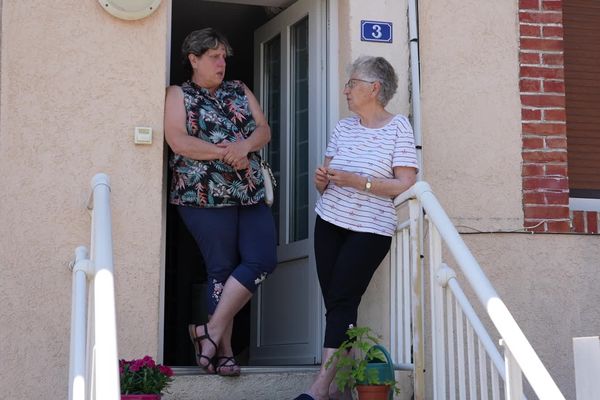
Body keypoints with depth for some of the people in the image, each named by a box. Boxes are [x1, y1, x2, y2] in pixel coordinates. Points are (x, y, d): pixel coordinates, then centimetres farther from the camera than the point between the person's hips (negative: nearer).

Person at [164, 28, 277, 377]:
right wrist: (225, 153, -13)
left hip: (250, 192, 5)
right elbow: (178, 141, -10)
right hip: (205, 194, -5)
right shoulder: (179, 95, 4)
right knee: (223, 269, -4)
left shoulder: (240, 92, 19)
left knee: (263, 259, -8)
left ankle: (212, 330, -2)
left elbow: (264, 130, 11)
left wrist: (245, 145, -12)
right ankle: (223, 348, 4)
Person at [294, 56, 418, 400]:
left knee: (342, 301, -14)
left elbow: (406, 184, -11)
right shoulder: (343, 127, 12)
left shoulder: (398, 127, -4)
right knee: (335, 303, 1)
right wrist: (322, 180, -6)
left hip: (370, 229, -5)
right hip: (330, 223, 5)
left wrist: (358, 181, -18)